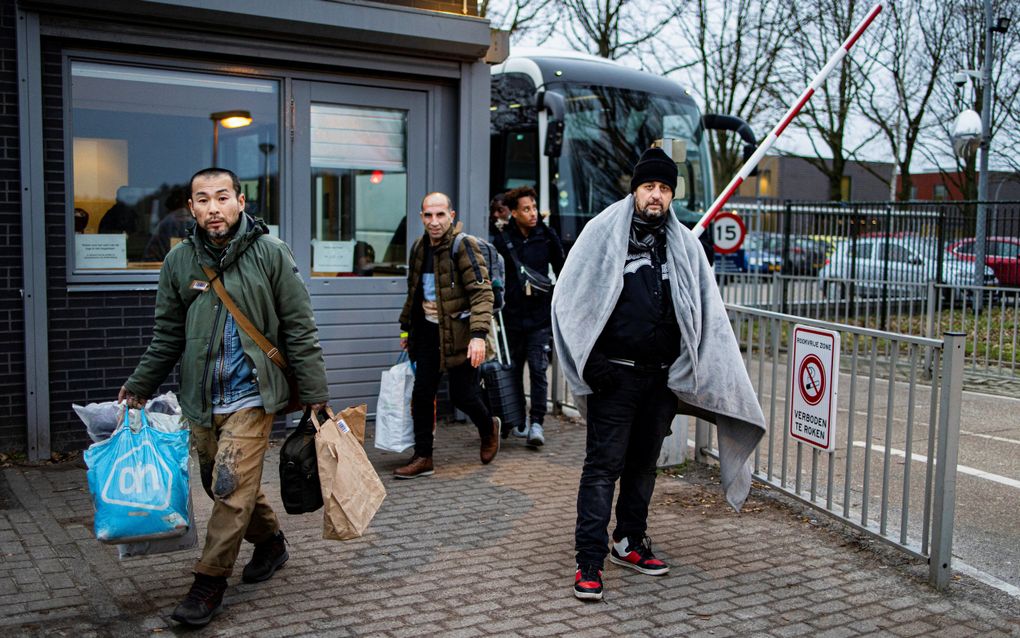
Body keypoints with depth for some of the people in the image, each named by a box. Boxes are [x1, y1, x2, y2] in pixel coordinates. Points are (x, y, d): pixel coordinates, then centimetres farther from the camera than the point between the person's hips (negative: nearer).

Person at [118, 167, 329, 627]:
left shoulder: (270, 253, -6)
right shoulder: (179, 261, 4)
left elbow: (299, 329, -4)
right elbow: (167, 336, 15)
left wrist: (314, 394, -5)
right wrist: (139, 387, 16)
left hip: (252, 395, -4)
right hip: (201, 400, 5)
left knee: (232, 487, -9)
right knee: (219, 485, 13)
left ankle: (210, 582, 6)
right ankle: (270, 542, 37)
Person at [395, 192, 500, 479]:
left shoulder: (464, 245, -13)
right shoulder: (420, 247, 9)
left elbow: (481, 291, -20)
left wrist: (479, 334, -30)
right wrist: (406, 328, 24)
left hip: (459, 333, -6)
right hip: (428, 331, 6)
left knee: (463, 396, 0)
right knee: (422, 393, 2)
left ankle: (488, 428, 32)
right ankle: (423, 457, 13)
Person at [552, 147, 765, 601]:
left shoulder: (684, 244, 10)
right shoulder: (604, 232, -2)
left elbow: (706, 313, 10)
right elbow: (571, 301, -5)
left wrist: (688, 371, 1)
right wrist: (591, 363, -11)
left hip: (662, 377, 5)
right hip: (615, 375, -4)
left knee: (644, 462, 15)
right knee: (604, 466, -3)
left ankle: (629, 542, 30)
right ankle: (589, 561, 2)